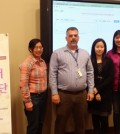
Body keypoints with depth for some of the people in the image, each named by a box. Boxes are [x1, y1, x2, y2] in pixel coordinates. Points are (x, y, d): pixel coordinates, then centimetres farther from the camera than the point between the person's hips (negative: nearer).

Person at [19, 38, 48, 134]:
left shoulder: (43, 62, 7)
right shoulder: (27, 63, -16)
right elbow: (23, 85, -17)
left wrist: (45, 94, 11)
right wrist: (27, 102, -17)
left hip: (43, 96, 7)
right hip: (33, 97, -7)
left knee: (40, 123, 17)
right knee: (33, 125, 5)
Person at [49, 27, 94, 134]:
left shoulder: (85, 54, 10)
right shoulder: (57, 53, -2)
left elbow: (90, 73, 11)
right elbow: (52, 74, -5)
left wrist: (91, 90, 5)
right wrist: (54, 93, -10)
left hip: (81, 94, 3)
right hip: (63, 94, -3)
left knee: (81, 122, 15)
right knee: (61, 122, 8)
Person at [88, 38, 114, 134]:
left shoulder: (109, 61, 3)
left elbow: (110, 78, -3)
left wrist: (98, 89, -11)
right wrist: (95, 93, -11)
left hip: (105, 94, 0)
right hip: (94, 93, 0)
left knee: (104, 118, 2)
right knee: (95, 117, 6)